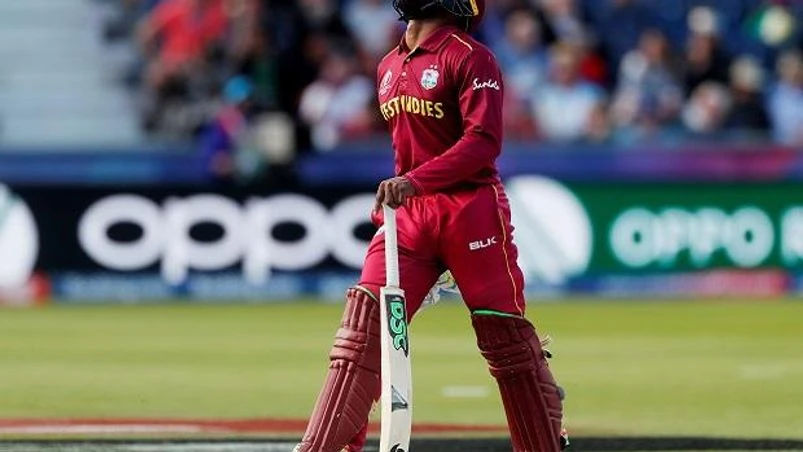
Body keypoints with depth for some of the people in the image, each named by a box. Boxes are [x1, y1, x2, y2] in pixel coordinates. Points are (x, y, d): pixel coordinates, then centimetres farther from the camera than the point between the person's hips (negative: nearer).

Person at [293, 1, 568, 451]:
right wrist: (390, 197, 14)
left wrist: (416, 181, -28)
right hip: (408, 214, 6)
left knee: (506, 337, 0)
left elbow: (483, 142, -19)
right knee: (363, 325, -6)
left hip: (473, 208, -6)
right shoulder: (389, 67, 15)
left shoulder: (470, 57, -8)